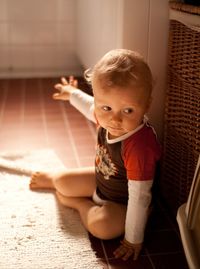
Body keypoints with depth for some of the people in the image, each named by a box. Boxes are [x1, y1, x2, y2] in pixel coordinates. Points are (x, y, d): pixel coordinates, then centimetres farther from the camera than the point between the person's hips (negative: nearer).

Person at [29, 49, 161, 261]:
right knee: (64, 182, 13)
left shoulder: (140, 148, -43)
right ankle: (53, 180, 51)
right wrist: (72, 94, 26)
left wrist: (133, 240, -24)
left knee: (101, 225, -31)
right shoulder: (107, 117, -20)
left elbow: (139, 197, -34)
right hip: (101, 181, 7)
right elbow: (91, 108, 8)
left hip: (122, 202, -7)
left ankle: (78, 203, 2)